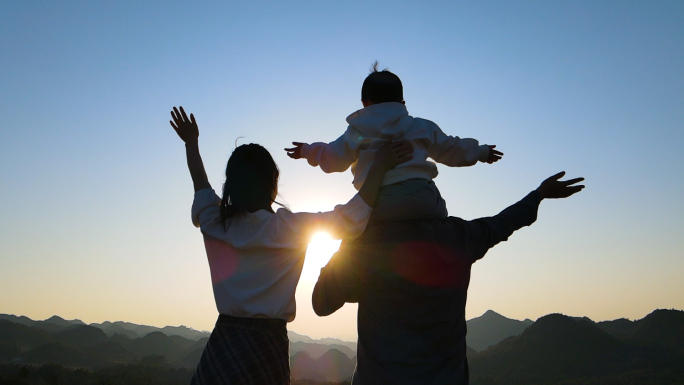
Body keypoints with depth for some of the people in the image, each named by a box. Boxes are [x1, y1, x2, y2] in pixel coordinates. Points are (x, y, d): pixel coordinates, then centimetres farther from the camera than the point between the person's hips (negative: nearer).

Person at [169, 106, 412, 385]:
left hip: (223, 343, 3)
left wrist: (191, 143, 36)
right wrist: (379, 165, -9)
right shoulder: (288, 228, -11)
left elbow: (201, 186, 21)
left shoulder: (214, 223, 1)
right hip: (266, 344, -3)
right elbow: (350, 220, -13)